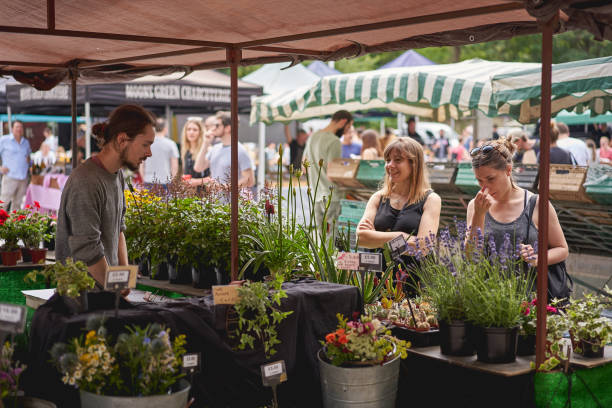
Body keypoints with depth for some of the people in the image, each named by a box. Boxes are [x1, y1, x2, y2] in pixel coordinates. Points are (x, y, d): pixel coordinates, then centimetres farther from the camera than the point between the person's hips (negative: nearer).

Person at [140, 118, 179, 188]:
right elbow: (175, 167, -3)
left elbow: (141, 166, 8)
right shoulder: (170, 144, -3)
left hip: (149, 183, 3)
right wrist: (172, 181, 9)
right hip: (165, 182, -2)